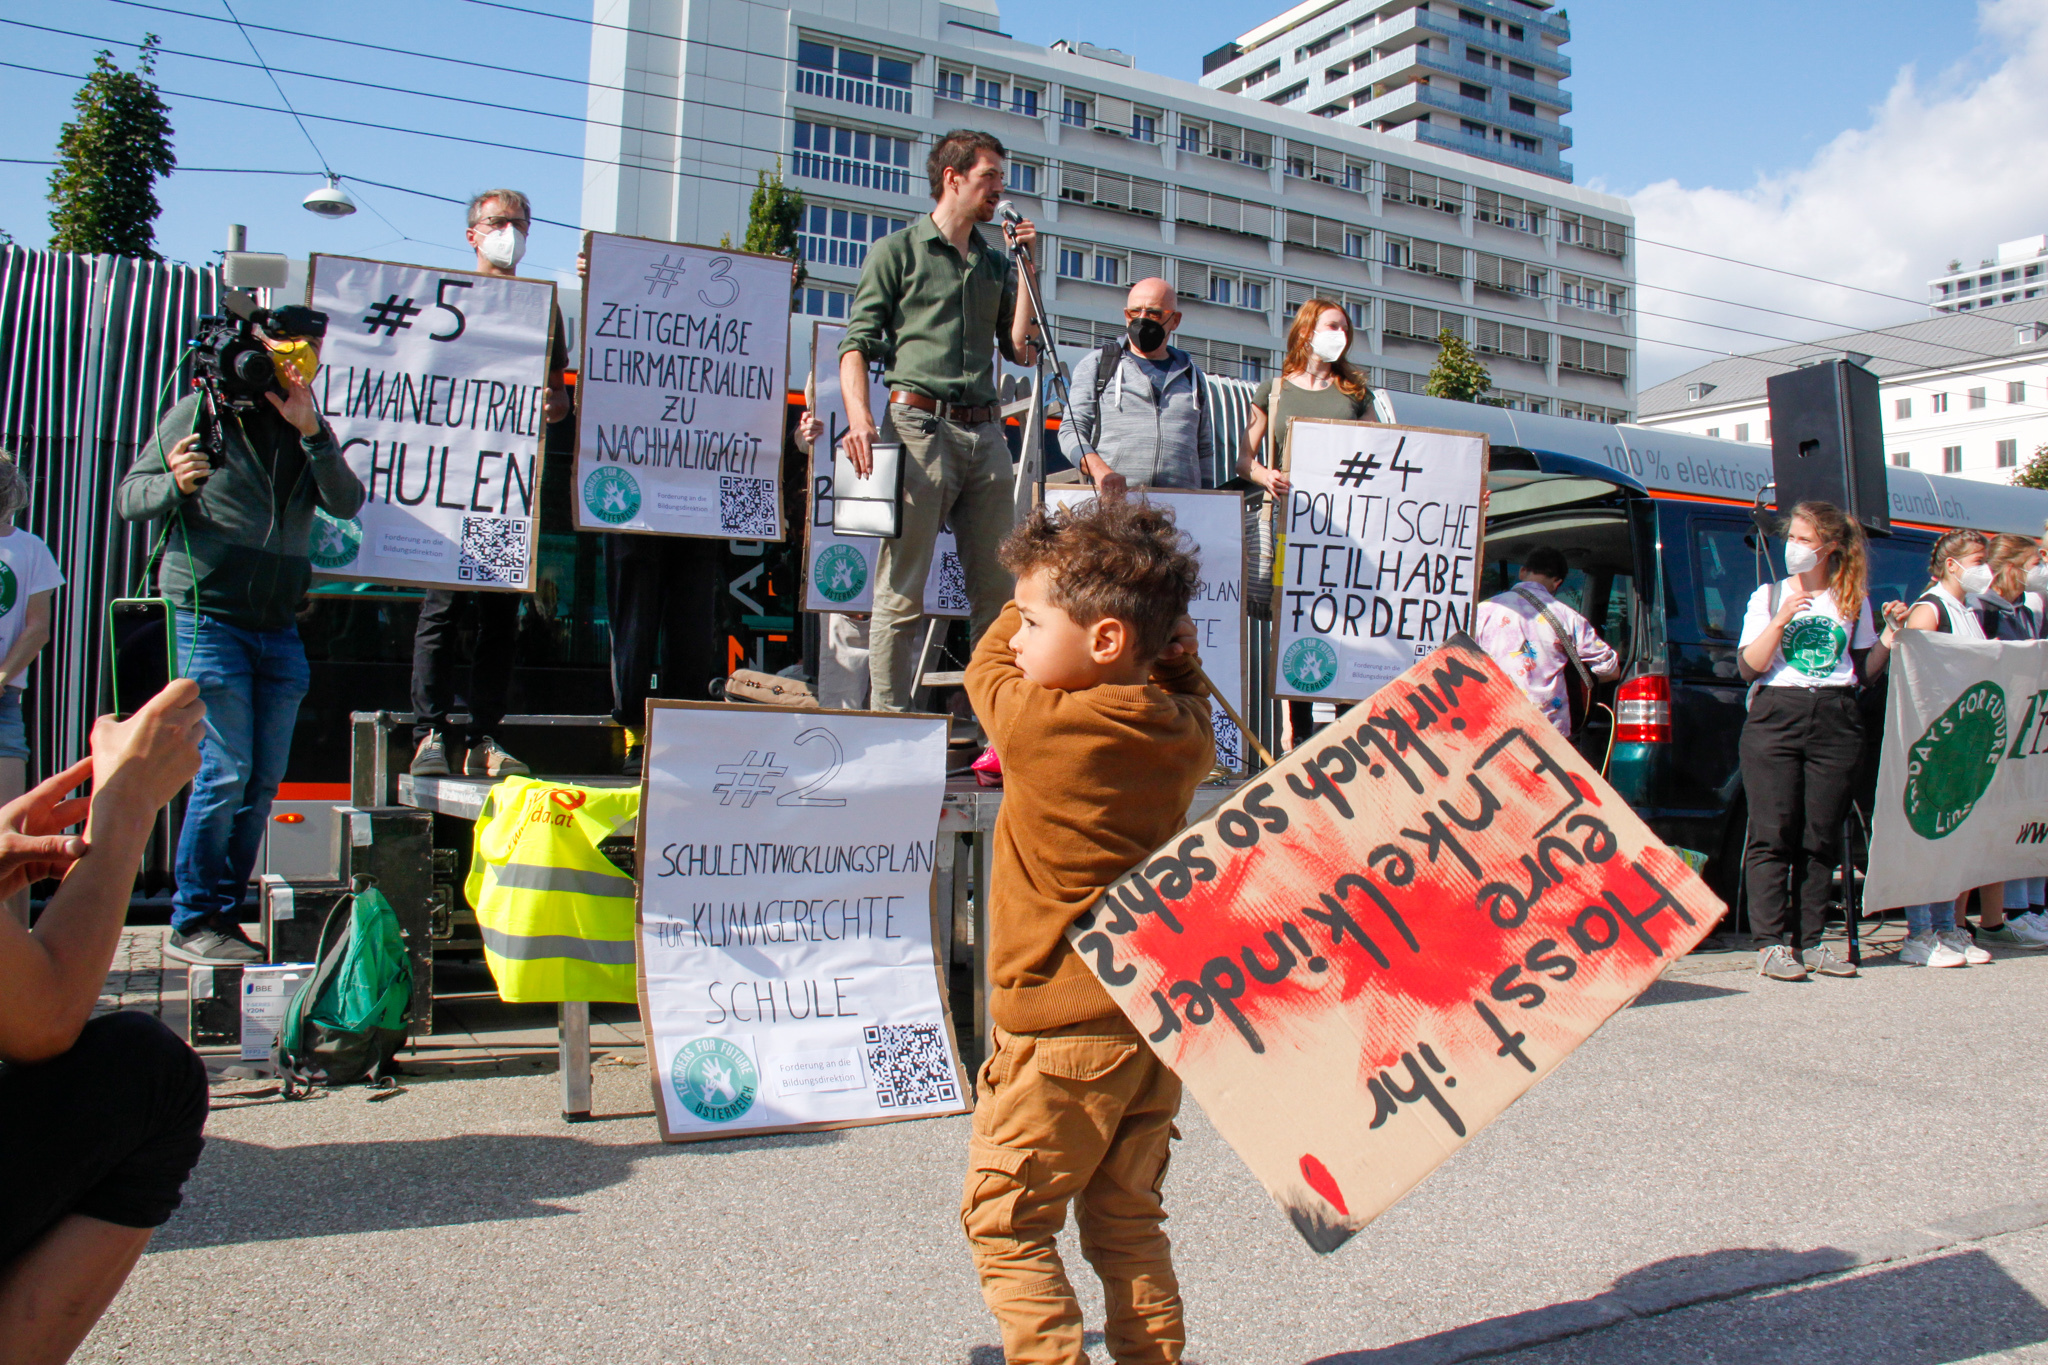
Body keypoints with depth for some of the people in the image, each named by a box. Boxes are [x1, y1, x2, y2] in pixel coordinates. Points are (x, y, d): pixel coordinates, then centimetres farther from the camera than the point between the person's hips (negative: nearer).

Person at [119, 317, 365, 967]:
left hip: (279, 627, 5)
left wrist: (312, 432, -14)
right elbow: (128, 497, 1)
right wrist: (174, 484, -21)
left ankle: (225, 916, 17)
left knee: (265, 779, 6)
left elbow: (347, 504, -2)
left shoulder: (309, 430, 12)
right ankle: (193, 924, 3)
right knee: (225, 773, -9)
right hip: (209, 618, -5)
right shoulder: (198, 413, 1)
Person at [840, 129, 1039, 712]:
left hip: (986, 432, 6)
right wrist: (859, 416, -18)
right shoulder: (898, 251, 6)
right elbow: (857, 342, -1)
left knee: (998, 590, 5)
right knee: (901, 592, -7)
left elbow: (1022, 350, 15)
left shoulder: (995, 263, 21)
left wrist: (1027, 268, 9)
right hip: (920, 426, -5)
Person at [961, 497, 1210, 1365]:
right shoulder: (1183, 735, -2)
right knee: (1128, 1220, 18)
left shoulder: (1038, 724, -19)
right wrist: (1177, 656, 14)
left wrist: (1031, 606, 14)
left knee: (1003, 1221, 7)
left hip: (1063, 1029, -7)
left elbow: (987, 663, 2)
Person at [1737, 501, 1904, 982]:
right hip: (1775, 719, -2)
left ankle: (1809, 941, 9)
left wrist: (1892, 631, 0)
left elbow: (1866, 670, 13)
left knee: (1821, 838, 2)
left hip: (1836, 724, 2)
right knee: (1773, 834, -7)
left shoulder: (1853, 600, 14)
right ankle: (1771, 943, -5)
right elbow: (1747, 667, -2)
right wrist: (1780, 622, -13)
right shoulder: (1768, 596, 8)